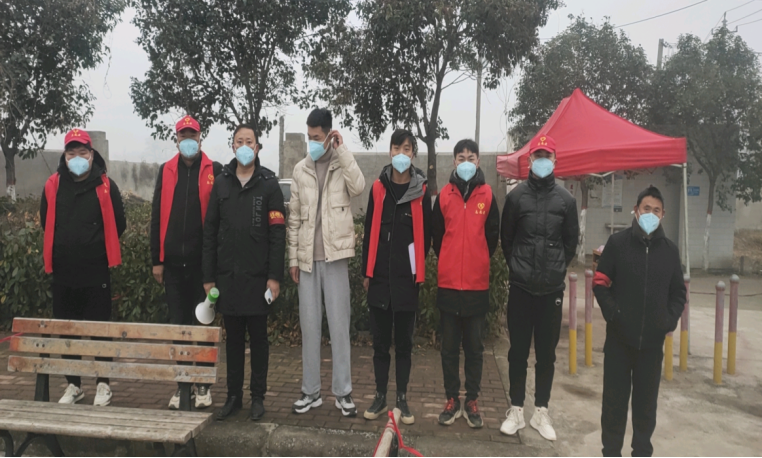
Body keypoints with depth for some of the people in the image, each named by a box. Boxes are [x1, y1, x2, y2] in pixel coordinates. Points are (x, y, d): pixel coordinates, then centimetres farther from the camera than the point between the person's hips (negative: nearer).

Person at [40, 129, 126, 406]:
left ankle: (103, 385, 18)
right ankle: (73, 386, 25)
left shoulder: (105, 186, -4)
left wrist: (98, 249, 8)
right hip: (62, 272, 3)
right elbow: (46, 223, 18)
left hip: (96, 274, -3)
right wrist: (64, 248, 16)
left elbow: (117, 226, 4)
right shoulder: (53, 185, 4)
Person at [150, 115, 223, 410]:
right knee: (178, 323, 10)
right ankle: (181, 385, 22)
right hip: (173, 261, 3)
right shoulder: (166, 171, 10)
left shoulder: (214, 171, 1)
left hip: (202, 260, -3)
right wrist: (157, 259, 4)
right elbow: (157, 217, 8)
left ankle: (204, 385, 19)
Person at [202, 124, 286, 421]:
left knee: (258, 337, 7)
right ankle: (233, 396, 24)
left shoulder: (269, 184, -1)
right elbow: (209, 232, 8)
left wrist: (275, 276, -11)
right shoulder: (221, 183, 8)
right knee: (233, 337, 12)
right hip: (227, 275, 3)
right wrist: (209, 277, 4)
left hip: (257, 276, -3)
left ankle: (258, 397, 20)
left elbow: (277, 234, -5)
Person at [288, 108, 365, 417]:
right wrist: (293, 259, 7)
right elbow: (294, 218, 10)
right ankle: (311, 391, 20)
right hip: (307, 258, 3)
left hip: (335, 256, -3)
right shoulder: (300, 170, 9)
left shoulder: (342, 164, 3)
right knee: (309, 325, 8)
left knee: (339, 324, 3)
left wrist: (341, 149, -16)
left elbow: (358, 187, -21)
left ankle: (343, 392, 14)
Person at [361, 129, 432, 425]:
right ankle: (380, 397, 23)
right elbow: (369, 231, 7)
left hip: (406, 277, -1)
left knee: (403, 341, 9)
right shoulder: (379, 188, 5)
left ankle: (402, 399, 21)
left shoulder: (421, 191, 1)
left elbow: (425, 234, 3)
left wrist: (417, 269, 2)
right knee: (380, 340, 10)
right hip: (380, 275, 2)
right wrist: (367, 271, 5)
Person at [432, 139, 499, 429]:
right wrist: (448, 262, 11)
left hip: (477, 283, -1)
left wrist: (480, 262, 9)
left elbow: (493, 234, 7)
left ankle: (472, 401, 20)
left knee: (474, 346, 9)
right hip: (448, 282, 1)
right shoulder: (444, 195, 4)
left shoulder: (487, 195, 2)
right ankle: (452, 400, 21)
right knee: (449, 346, 9)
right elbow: (436, 233, 10)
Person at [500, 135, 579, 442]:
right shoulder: (516, 196, 0)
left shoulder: (566, 200, 2)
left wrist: (556, 268, 10)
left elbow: (571, 242, 10)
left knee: (547, 353, 9)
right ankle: (516, 410, 19)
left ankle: (541, 412, 22)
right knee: (518, 351, 7)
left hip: (552, 289, 1)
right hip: (520, 287, -1)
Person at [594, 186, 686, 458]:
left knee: (647, 399, 11)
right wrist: (612, 313, -14)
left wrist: (671, 319, -5)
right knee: (615, 398, 5)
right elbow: (600, 283, -1)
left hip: (653, 339, 2)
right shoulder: (617, 243, -2)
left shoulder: (670, 250, 6)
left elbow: (678, 292, 12)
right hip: (619, 337, -2)